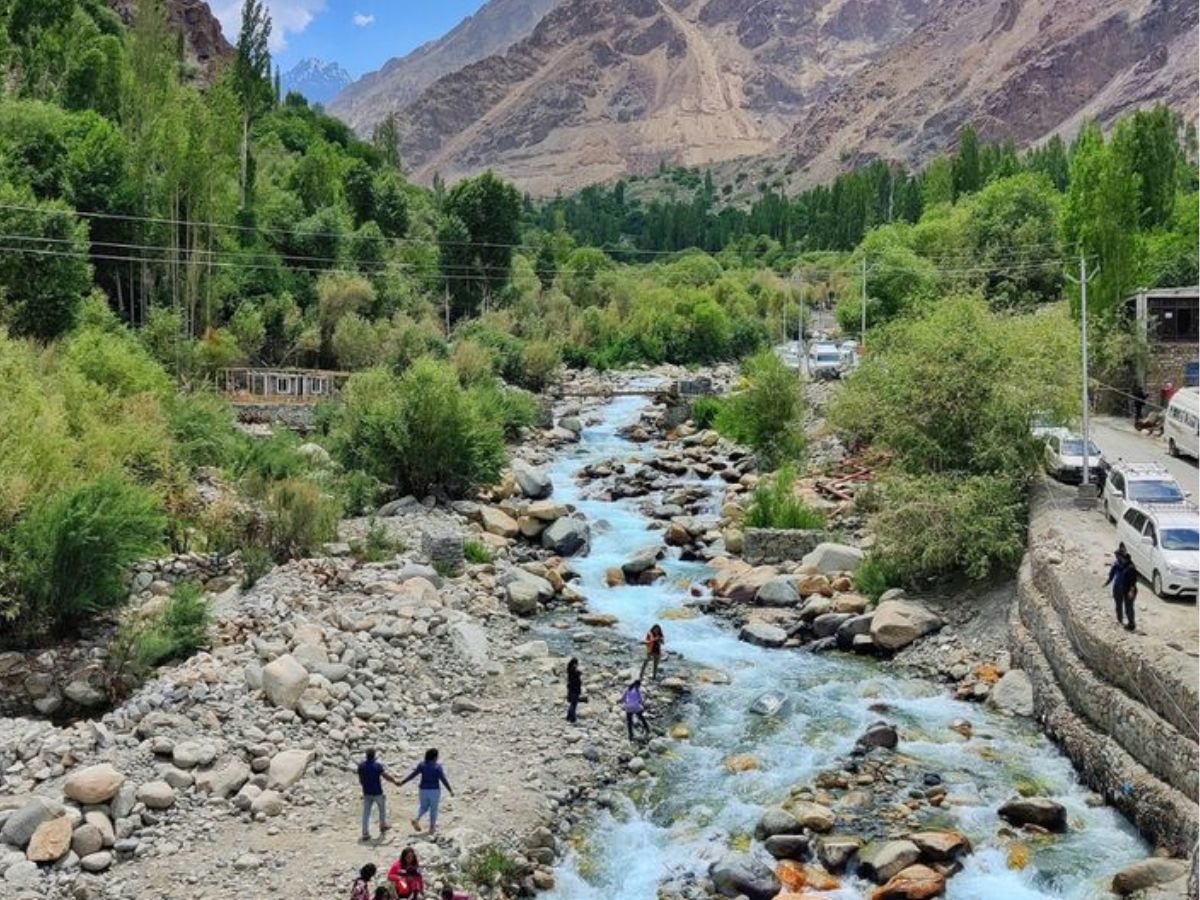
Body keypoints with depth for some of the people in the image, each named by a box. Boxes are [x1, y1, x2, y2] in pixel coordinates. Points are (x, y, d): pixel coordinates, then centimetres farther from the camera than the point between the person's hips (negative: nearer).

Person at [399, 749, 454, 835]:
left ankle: (417, 819, -2)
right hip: (434, 790, -3)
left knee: (424, 807, 22)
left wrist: (402, 782, 9)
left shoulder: (421, 765, -5)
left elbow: (412, 775, -2)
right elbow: (443, 780, -14)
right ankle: (432, 828, 17)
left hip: (423, 790, 3)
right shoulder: (438, 767, -13)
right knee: (433, 809, 13)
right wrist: (450, 790, -8)